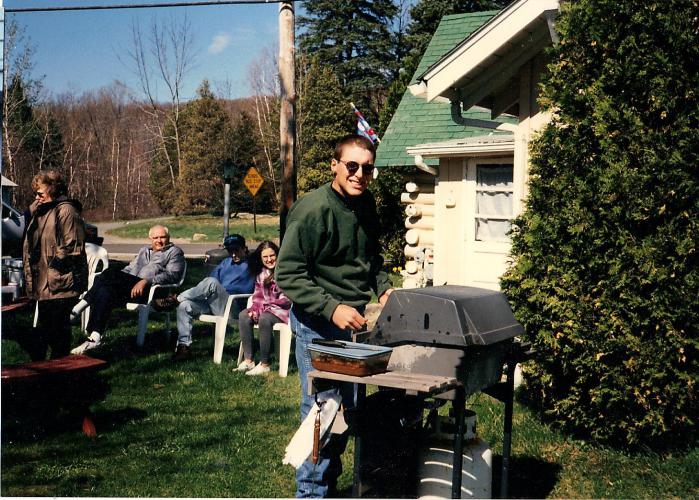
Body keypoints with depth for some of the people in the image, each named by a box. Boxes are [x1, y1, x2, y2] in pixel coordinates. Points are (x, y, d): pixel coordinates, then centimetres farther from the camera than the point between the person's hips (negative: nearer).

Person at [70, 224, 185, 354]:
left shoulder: (174, 252, 11)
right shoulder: (144, 251, 34)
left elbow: (173, 275, -6)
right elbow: (129, 269, 32)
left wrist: (146, 281, -20)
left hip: (150, 291, -7)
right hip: (130, 290, 7)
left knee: (111, 273, -27)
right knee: (105, 292, -27)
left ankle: (78, 309, -24)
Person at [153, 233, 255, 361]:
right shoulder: (226, 262, 29)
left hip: (233, 309, -7)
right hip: (212, 304, 7)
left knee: (211, 282, -33)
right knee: (184, 305, -19)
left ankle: (175, 299, -19)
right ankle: (183, 346, -22)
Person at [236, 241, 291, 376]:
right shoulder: (261, 273, 13)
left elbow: (287, 299, -15)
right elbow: (258, 295, 15)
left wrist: (263, 306, -15)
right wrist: (255, 309, -6)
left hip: (284, 310, -7)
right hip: (265, 308, 8)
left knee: (264, 318, -34)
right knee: (243, 316, -15)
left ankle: (264, 364, -28)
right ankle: (248, 360, -17)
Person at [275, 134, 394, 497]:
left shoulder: (366, 206, 6)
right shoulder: (312, 210, -19)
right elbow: (289, 274, -20)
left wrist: (383, 287, 4)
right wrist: (332, 308, -28)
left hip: (352, 319, 8)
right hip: (318, 323, -8)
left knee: (347, 410, 16)